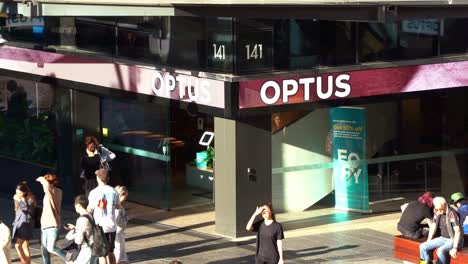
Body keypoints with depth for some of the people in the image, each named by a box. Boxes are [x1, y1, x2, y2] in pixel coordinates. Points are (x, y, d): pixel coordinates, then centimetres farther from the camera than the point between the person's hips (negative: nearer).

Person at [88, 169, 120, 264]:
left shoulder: (94, 192, -12)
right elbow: (118, 206, 14)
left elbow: (89, 210, -7)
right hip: (111, 226, 4)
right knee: (110, 252, 17)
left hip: (100, 226, -4)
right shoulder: (113, 191, 0)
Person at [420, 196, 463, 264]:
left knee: (440, 251, -35)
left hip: (453, 240, -8)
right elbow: (433, 226, 12)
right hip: (443, 238, 8)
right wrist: (428, 242, 8)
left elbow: (457, 231, -27)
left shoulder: (452, 214, -23)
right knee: (423, 247, -5)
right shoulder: (438, 213, 0)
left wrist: (455, 248, -31)